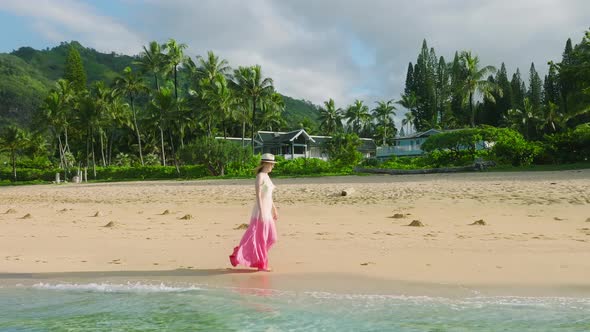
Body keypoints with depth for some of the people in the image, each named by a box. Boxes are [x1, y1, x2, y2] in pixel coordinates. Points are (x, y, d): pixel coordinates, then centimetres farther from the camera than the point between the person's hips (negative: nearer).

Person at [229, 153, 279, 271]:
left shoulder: (266, 176, 16)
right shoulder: (260, 176, -13)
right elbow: (258, 196, -19)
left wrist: (274, 210, 22)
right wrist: (261, 213, -23)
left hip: (267, 211, 10)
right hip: (261, 210, -10)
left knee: (270, 238, 9)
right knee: (259, 238, -3)